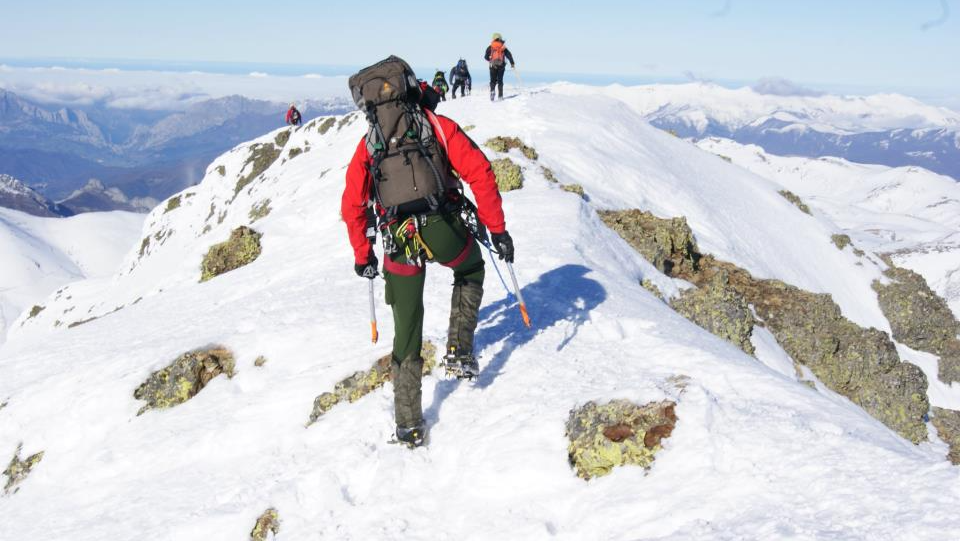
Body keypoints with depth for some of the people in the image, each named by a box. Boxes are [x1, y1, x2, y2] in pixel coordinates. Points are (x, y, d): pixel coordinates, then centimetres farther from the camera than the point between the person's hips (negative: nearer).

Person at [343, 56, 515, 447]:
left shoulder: (368, 144, 17)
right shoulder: (437, 125, 10)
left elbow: (352, 206, 15)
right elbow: (479, 172, -1)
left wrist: (362, 256, 27)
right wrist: (497, 228, 3)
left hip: (400, 246, 2)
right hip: (444, 231, -2)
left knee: (407, 336, 15)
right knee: (471, 270, 34)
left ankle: (408, 426, 20)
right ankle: (459, 351, 21)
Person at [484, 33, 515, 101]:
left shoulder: (490, 47, 5)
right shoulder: (503, 47, 8)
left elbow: (486, 57, 4)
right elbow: (509, 55, -1)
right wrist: (512, 63, 1)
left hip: (493, 66, -1)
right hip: (501, 66, 1)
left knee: (493, 80, 4)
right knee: (500, 81, 7)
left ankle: (492, 91, -22)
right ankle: (500, 95, 1)